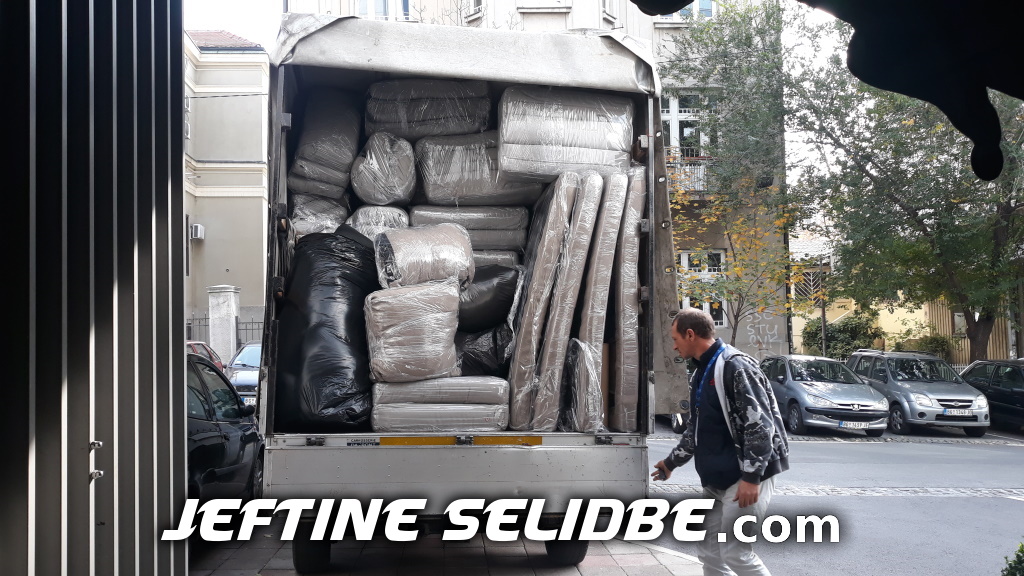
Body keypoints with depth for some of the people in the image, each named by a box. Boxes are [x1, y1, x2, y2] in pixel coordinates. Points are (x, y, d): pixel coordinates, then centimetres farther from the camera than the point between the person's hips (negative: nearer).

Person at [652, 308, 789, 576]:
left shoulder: (735, 366, -15)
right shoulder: (700, 374, 15)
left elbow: (759, 424, -21)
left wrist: (751, 477, -24)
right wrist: (672, 462, 34)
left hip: (745, 477, -9)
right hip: (717, 479, 9)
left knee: (735, 552, -9)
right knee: (710, 552, 10)